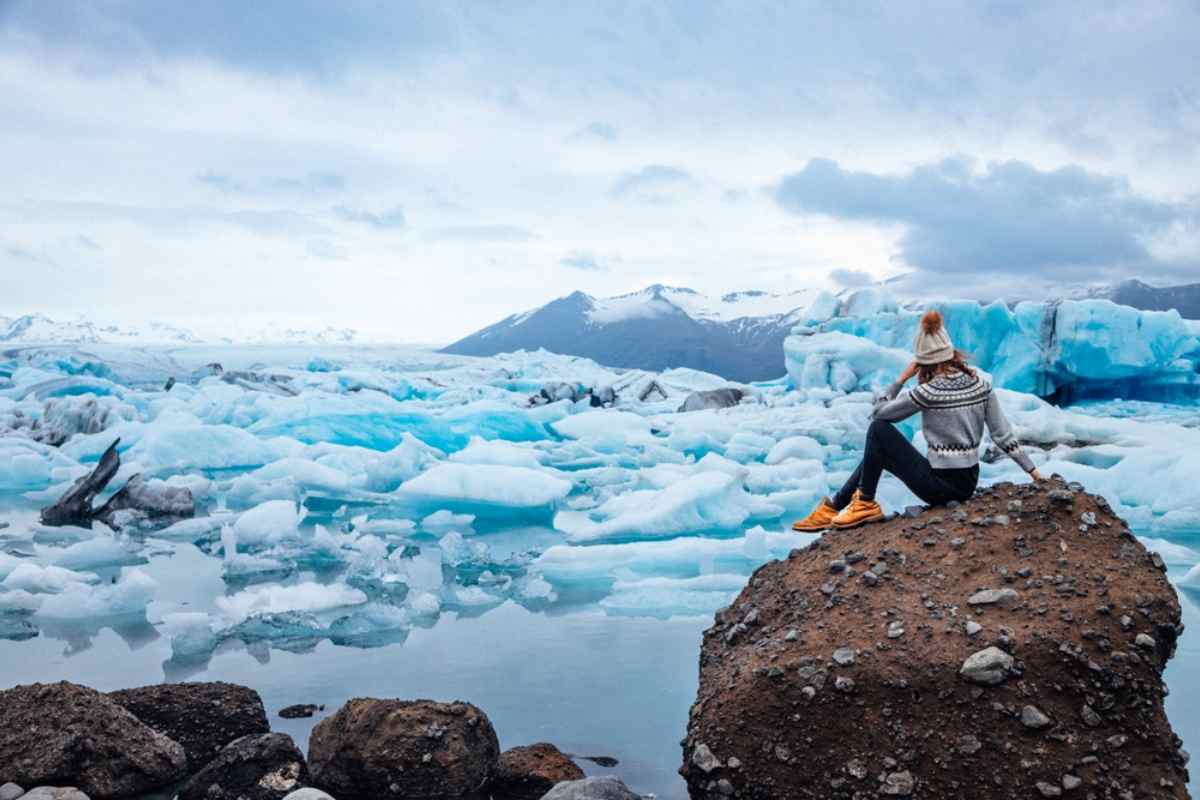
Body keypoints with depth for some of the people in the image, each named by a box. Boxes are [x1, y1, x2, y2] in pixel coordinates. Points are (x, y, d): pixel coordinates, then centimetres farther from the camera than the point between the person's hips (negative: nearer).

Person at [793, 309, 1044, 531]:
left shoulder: (928, 392, -16)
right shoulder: (981, 385, 1)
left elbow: (878, 412, -4)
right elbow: (1003, 435, 3)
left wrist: (902, 379, 0)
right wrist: (1033, 470, 12)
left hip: (940, 487, -8)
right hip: (969, 484, 8)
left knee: (878, 430, -1)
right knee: (876, 452, 19)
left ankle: (865, 503, 5)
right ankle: (834, 506, 25)